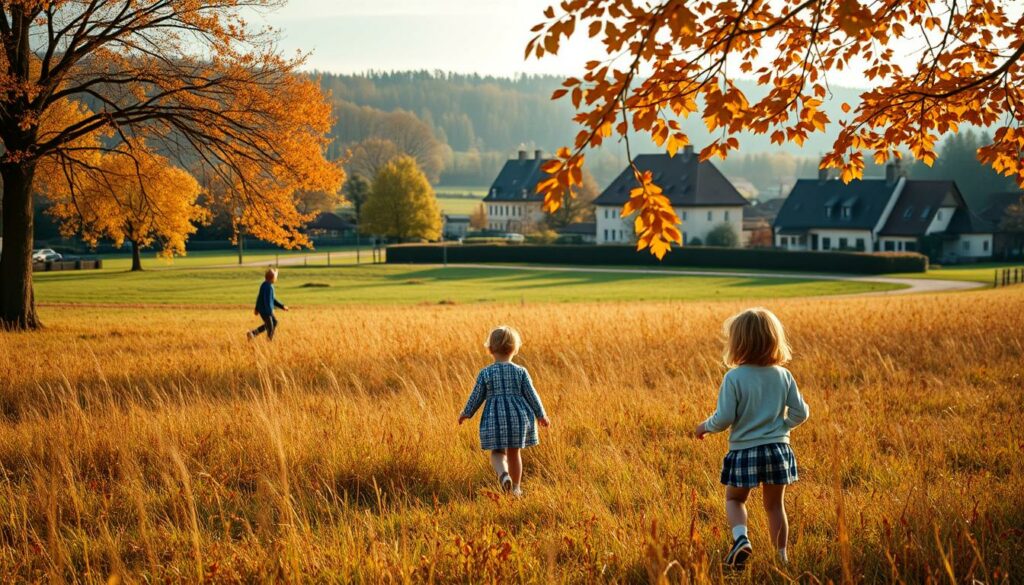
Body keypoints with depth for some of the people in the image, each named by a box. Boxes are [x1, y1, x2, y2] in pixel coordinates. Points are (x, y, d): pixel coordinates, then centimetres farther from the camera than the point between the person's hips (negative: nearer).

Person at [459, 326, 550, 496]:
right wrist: (541, 415, 13)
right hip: (518, 416, 1)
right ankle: (516, 487, 22)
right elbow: (531, 395, 1)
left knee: (497, 452, 8)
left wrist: (466, 413, 16)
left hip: (495, 418, -1)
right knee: (514, 452, 15)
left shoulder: (485, 373, -4)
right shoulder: (521, 372, -2)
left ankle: (503, 473, -23)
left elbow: (476, 397, 1)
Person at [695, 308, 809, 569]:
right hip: (778, 449, 3)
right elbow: (800, 413, 0)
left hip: (744, 451, -3)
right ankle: (781, 555, 20)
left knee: (734, 499, 17)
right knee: (775, 504, 17)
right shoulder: (783, 376, -2)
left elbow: (724, 418, -14)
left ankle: (741, 537, -7)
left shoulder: (734, 378, -13)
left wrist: (705, 426, 6)